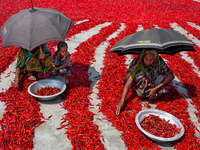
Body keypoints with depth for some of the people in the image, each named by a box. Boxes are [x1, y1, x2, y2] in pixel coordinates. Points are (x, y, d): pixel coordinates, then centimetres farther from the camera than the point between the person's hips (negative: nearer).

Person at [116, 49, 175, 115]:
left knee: (164, 76, -29)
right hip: (138, 84, -2)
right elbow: (128, 84, -36)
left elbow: (171, 75, -23)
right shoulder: (137, 62, -31)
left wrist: (155, 89, -34)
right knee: (141, 74, -36)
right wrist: (122, 101, -46)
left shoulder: (158, 60, -23)